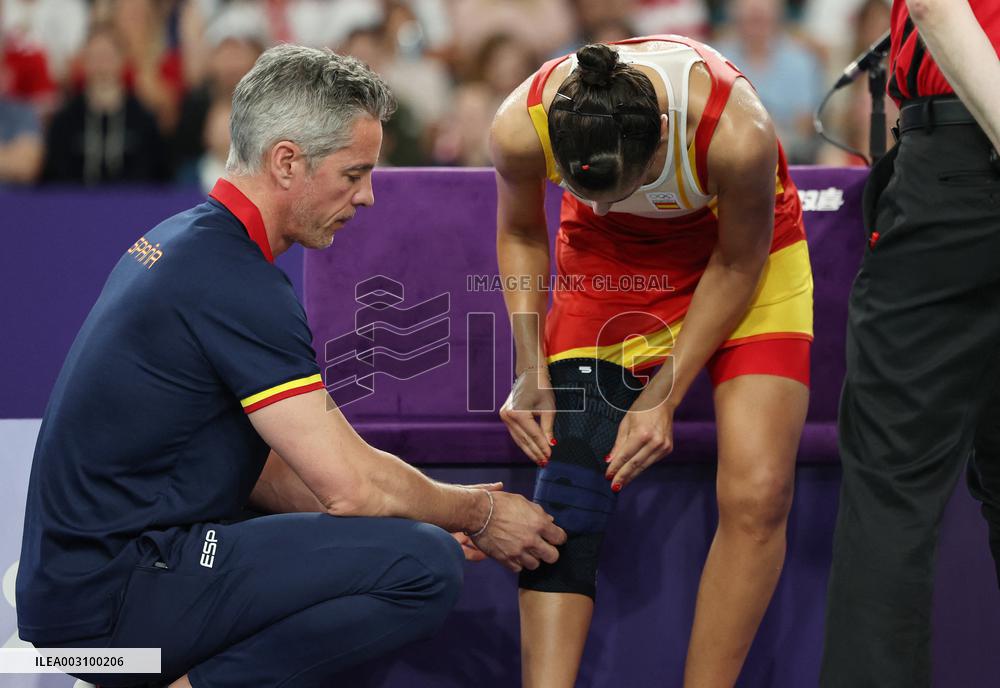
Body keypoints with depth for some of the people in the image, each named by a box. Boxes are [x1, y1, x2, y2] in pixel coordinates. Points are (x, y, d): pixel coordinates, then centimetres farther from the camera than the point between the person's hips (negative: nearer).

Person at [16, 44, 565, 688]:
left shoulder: (180, 241, 14)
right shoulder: (238, 285, -16)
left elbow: (257, 468, 18)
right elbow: (354, 486, -16)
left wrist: (442, 516, 11)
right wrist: (479, 514, 2)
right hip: (113, 599, -10)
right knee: (424, 567, -17)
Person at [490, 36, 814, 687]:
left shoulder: (737, 134, -39)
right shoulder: (522, 126, -31)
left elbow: (738, 265, -19)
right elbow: (521, 234, -7)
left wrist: (666, 395, -18)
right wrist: (532, 374, -13)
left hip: (742, 254, -2)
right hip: (608, 259, 2)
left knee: (757, 494, -16)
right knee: (565, 493, -12)